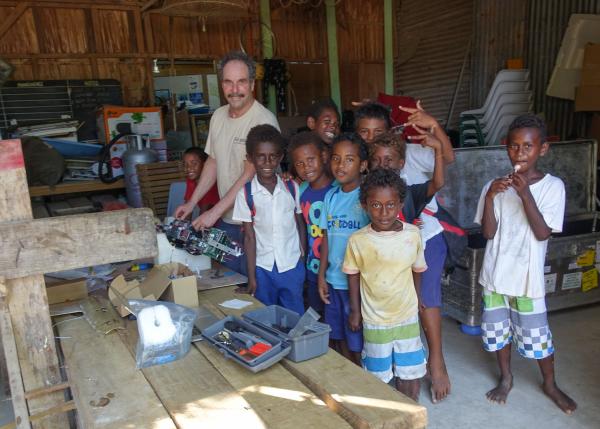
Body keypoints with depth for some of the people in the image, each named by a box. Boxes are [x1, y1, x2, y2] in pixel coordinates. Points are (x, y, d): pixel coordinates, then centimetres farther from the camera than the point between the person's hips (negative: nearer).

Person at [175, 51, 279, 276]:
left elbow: (250, 175, -22)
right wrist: (192, 203, 11)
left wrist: (214, 212, -21)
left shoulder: (263, 120, -18)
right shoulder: (218, 116, 7)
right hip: (226, 220, 7)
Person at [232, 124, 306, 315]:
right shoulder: (246, 193, -7)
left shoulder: (292, 188, -4)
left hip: (292, 266, 1)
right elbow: (249, 236, -4)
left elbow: (301, 224, 5)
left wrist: (304, 258, 1)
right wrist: (251, 276, -3)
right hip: (263, 268, 0)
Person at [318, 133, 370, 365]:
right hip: (333, 280, 6)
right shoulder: (331, 196, 5)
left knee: (357, 344, 6)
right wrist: (321, 275, 8)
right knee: (339, 339, 18)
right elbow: (326, 237, 10)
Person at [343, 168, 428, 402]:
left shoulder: (413, 234, -11)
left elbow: (417, 269, 4)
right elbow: (353, 275, -1)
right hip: (375, 319, -1)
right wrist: (355, 310, 4)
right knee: (378, 375, 14)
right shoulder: (358, 240, -15)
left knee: (410, 373, 15)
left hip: (407, 316, 1)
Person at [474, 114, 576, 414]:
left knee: (537, 336, 9)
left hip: (527, 278, -2)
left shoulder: (552, 186, -9)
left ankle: (550, 384, 35)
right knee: (498, 331, 15)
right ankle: (506, 378, 38)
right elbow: (488, 233, -6)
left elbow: (543, 233, -16)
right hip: (495, 275, 2)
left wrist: (525, 194, -25)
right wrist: (490, 197, -20)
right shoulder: (495, 186, -3)